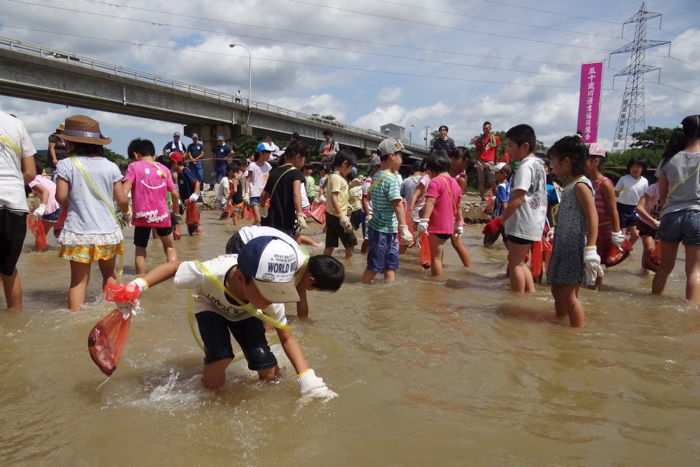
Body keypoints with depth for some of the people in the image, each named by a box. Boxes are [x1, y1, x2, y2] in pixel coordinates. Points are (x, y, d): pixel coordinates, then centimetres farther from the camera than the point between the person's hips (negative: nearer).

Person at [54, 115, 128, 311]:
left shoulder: (66, 165, -4)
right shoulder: (110, 166, 0)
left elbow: (61, 197, -9)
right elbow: (122, 199, 0)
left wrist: (72, 204, 13)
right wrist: (125, 212, 21)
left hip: (79, 232, -2)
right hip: (108, 231, 2)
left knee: (79, 280, 5)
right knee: (109, 274, 20)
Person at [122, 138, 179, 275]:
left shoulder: (134, 167, 0)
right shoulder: (164, 169, 9)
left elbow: (124, 191, -12)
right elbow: (174, 193, 8)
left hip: (142, 215, -2)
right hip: (162, 214, 2)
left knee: (140, 249, 14)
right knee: (169, 246, 20)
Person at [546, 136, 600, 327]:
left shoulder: (580, 185, -13)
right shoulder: (569, 187, 14)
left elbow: (592, 218, -20)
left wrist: (591, 249, -26)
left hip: (575, 248, -9)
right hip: (564, 247, 9)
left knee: (568, 294, -9)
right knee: (557, 290, 16)